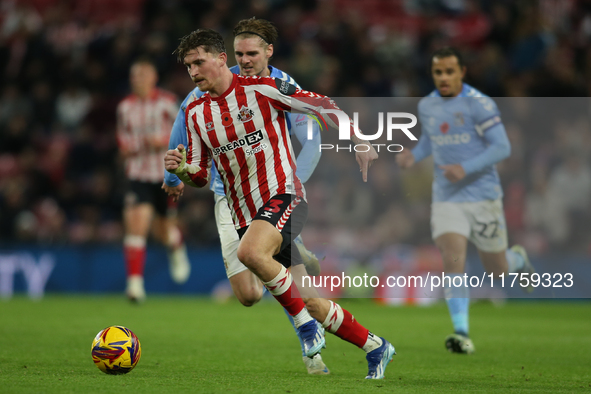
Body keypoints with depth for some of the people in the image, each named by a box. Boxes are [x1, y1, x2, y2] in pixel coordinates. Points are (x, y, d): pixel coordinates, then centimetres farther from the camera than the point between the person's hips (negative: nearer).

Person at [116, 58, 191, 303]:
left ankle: (177, 248, 48)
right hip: (137, 174, 1)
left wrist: (164, 141, -15)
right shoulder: (125, 107, 4)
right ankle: (135, 283, -17)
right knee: (136, 224, -17)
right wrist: (126, 148, -7)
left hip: (166, 174, -1)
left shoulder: (167, 102, -3)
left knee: (163, 229, 9)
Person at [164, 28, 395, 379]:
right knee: (311, 302, 6)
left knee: (250, 252, -36)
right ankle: (375, 347, 24)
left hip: (283, 195, -6)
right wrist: (181, 170, -11)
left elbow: (322, 105, 1)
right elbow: (201, 177, 11)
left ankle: (305, 324, -19)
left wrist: (360, 142, -1)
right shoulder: (195, 113, 8)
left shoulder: (261, 89, -7)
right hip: (245, 215, 6)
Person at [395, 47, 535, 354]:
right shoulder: (426, 106, 5)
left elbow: (502, 147, -14)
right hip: (446, 199, 3)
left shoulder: (479, 104, -13)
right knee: (452, 259, -18)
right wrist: (413, 156, 2)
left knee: (498, 270, 9)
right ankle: (462, 333, -18)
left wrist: (465, 168, -25)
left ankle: (518, 259, 47)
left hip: (483, 196, -3)